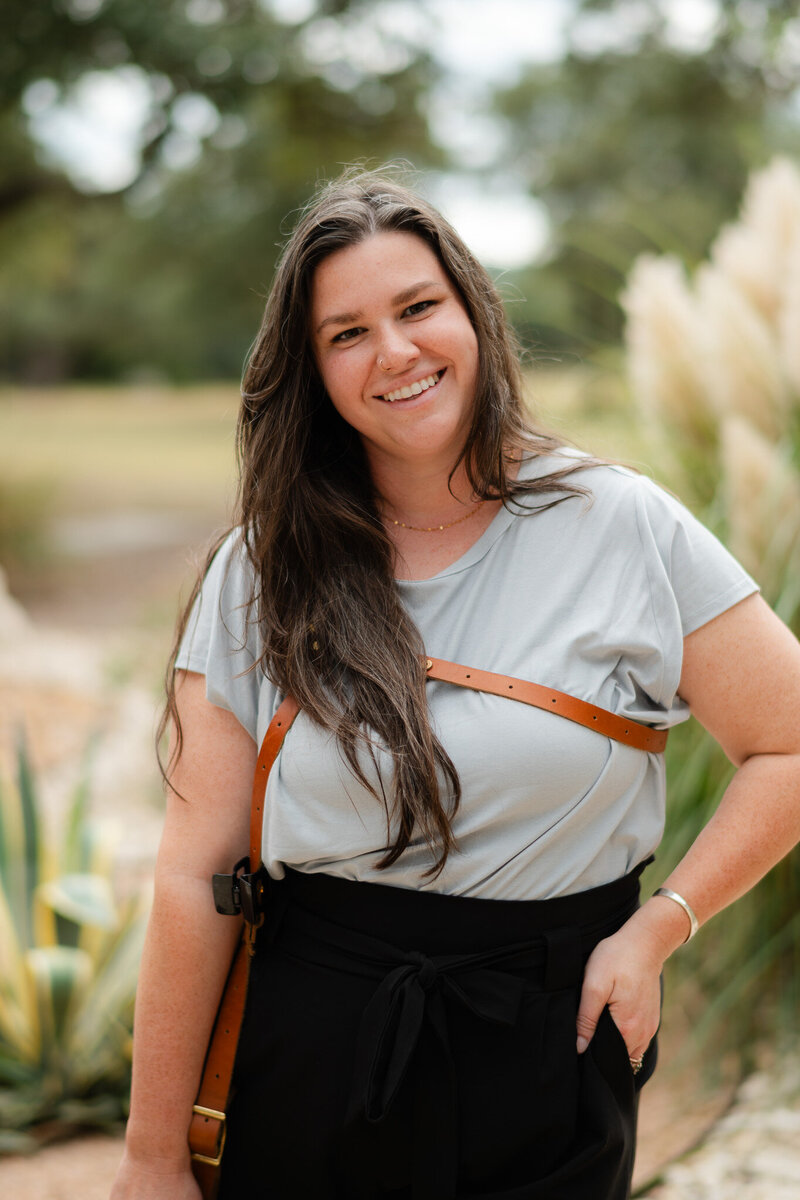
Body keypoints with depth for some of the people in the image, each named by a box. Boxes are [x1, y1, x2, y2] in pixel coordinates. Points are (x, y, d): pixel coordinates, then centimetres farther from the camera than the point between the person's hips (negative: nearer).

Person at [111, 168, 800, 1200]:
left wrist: (657, 927, -12)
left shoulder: (622, 527, -7)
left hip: (550, 1053, 0)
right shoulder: (265, 572, -4)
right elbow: (195, 876, -5)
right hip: (306, 1053, 1)